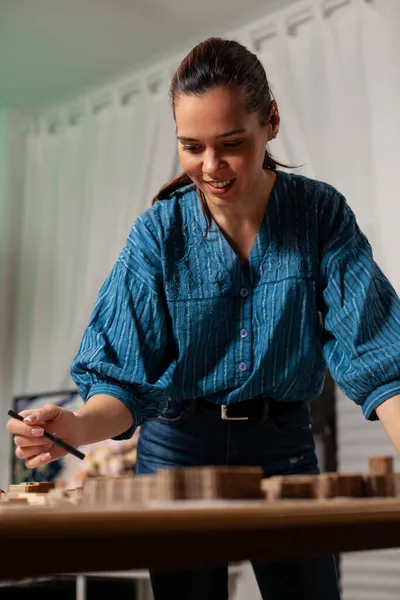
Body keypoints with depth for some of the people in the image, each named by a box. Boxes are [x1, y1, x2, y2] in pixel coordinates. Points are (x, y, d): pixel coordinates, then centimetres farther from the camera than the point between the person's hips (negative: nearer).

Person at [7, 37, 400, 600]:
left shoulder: (321, 213, -9)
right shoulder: (159, 233, -11)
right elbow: (128, 376, -14)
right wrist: (78, 426, -36)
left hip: (283, 445, 1)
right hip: (180, 447, 0)